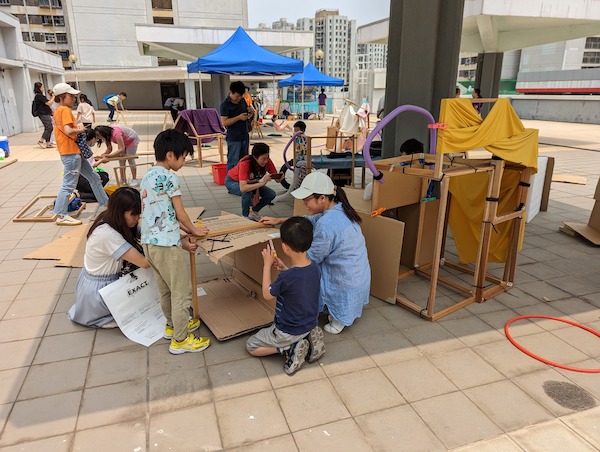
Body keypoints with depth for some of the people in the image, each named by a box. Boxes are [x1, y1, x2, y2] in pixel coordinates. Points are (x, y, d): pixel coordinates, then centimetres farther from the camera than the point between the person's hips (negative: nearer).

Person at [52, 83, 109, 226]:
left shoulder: (58, 111, 16)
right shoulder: (65, 110, -13)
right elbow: (68, 131, -25)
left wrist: (78, 130, 8)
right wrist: (80, 130, -9)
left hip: (75, 152, 10)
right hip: (71, 153, -10)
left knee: (94, 177, 16)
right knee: (69, 185, -5)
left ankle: (106, 203, 25)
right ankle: (61, 216, 1)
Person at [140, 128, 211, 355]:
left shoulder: (147, 177, 13)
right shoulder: (170, 177, -14)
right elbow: (180, 214, -9)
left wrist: (185, 230, 16)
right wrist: (194, 230, 8)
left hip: (148, 241, 9)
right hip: (165, 244, -9)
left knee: (166, 288, 22)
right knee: (182, 290, 2)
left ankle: (173, 325, 39)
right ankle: (180, 340, 11)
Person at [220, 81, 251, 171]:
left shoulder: (243, 101, 9)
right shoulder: (225, 104, -11)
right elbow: (224, 122, -16)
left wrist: (249, 114, -1)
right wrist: (239, 117, -22)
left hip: (245, 136, 7)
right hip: (233, 139, -7)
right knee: (233, 163, -4)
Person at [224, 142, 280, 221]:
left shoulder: (267, 161, -25)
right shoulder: (245, 163, -39)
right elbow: (243, 188, -48)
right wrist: (262, 183, -55)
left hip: (250, 182, 5)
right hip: (233, 181, -5)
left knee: (271, 194, -14)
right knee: (248, 192, -36)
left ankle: (253, 212, 11)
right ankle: (245, 216, -10)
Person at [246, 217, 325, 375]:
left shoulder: (286, 277, -33)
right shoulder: (314, 268, -12)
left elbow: (267, 294, -13)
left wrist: (267, 265, -10)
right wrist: (284, 268, -1)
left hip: (289, 331, -6)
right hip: (311, 325, 7)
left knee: (251, 346, 12)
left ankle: (290, 348, -4)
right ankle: (308, 338, 11)